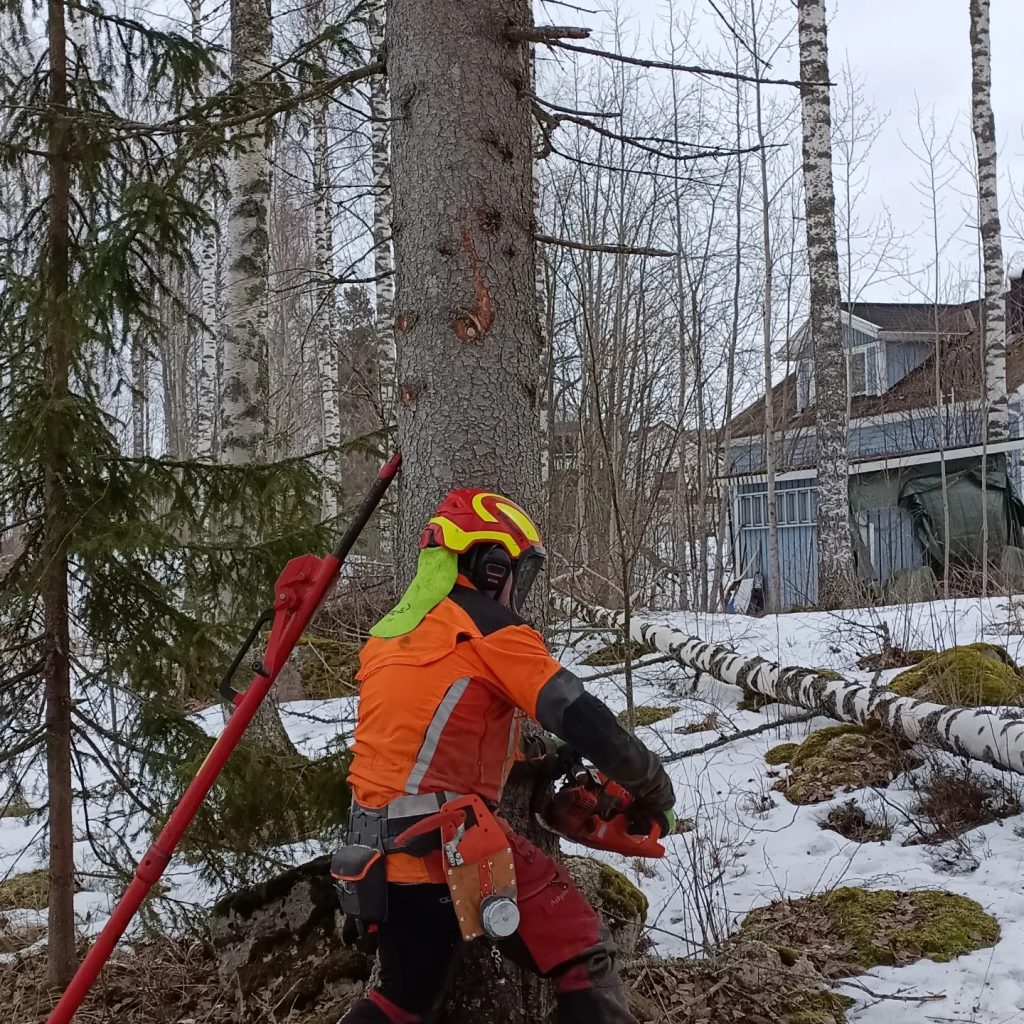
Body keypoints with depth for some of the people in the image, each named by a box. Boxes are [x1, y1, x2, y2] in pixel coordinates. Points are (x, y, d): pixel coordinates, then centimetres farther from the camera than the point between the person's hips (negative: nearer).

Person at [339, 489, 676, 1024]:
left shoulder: (388, 633, 17)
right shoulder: (488, 627, -7)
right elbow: (582, 719, -13)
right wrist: (654, 790, 0)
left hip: (379, 845, 8)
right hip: (450, 840, -8)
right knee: (583, 957, 2)